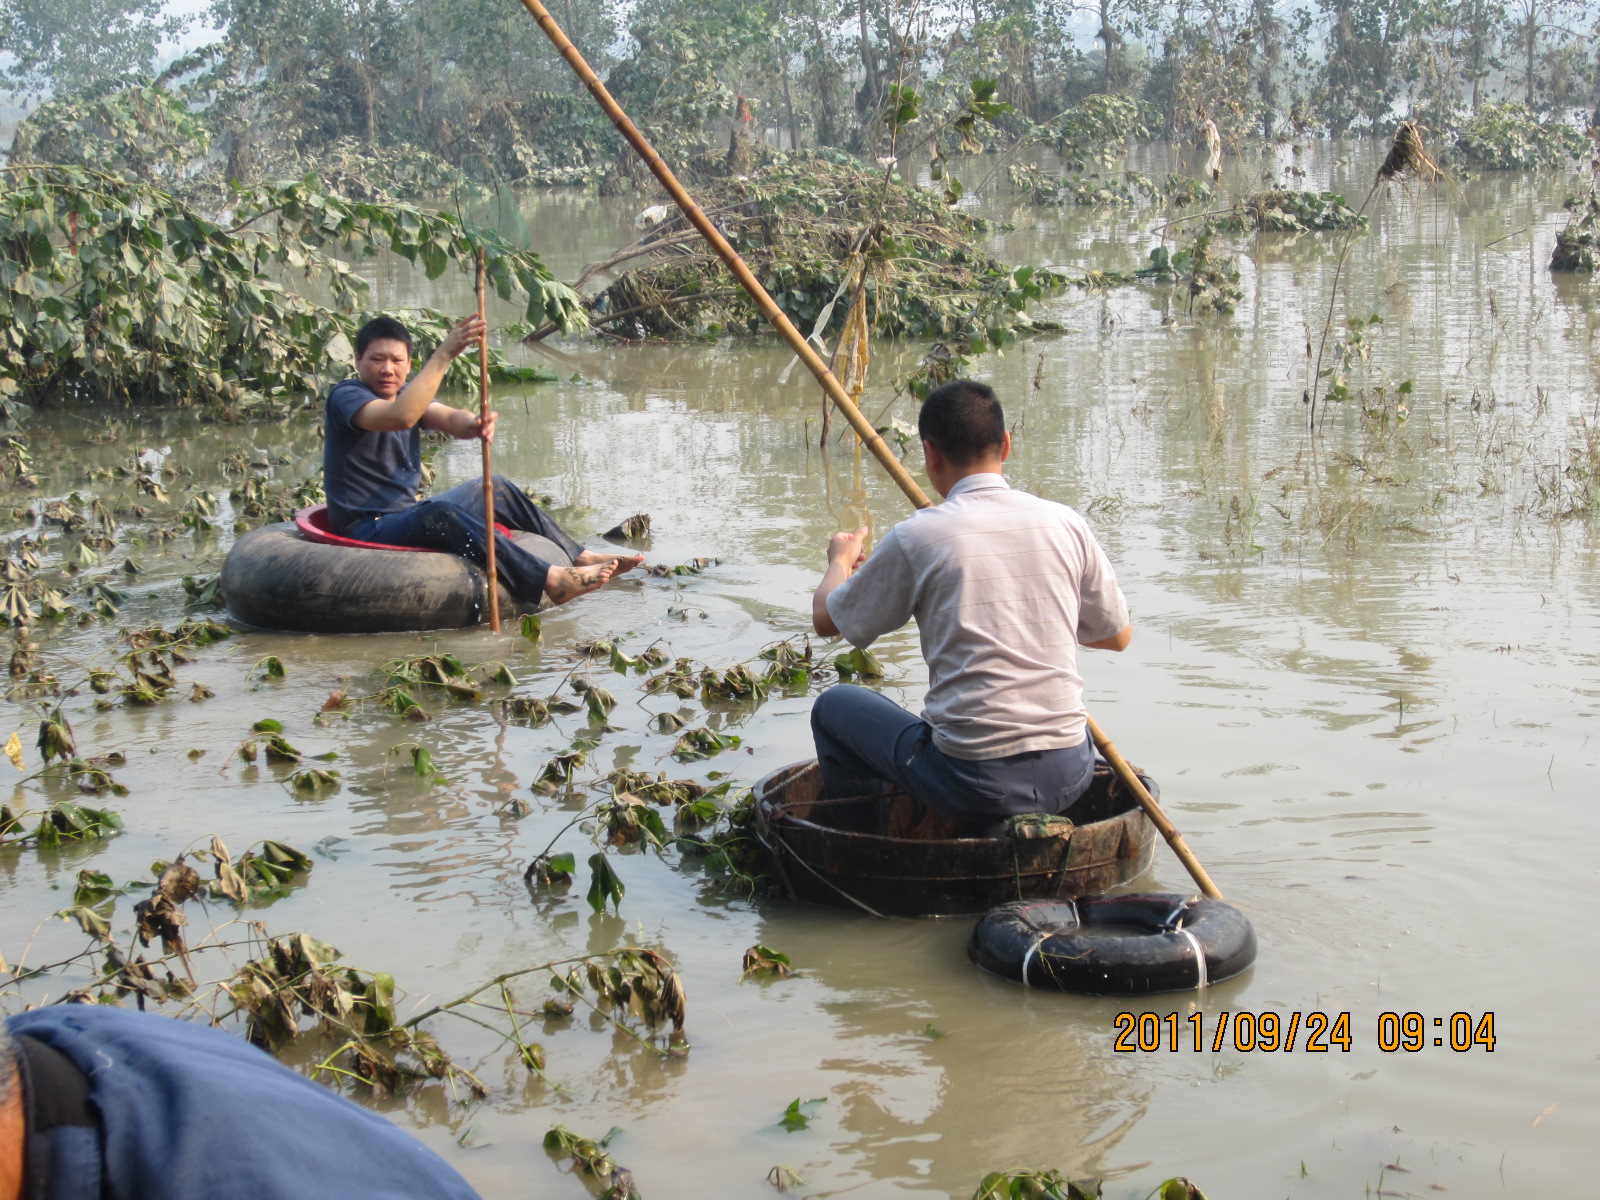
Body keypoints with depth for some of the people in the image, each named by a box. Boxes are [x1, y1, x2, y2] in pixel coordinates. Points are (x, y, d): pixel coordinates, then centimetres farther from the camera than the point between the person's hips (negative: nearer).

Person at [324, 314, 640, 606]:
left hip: (408, 515, 9)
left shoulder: (406, 394, 11)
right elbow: (400, 417, -36)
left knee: (496, 489, 11)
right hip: (366, 531, -9)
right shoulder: (345, 396, -14)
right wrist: (444, 355, -39)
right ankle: (552, 580, -40)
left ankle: (579, 557, 13)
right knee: (442, 513, -33)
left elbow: (449, 419, -10)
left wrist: (472, 424, -35)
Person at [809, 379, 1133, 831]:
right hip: (1069, 776, 4)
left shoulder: (916, 537, -8)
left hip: (972, 783, -4)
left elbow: (826, 620, 7)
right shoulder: (1066, 523, 0)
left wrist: (840, 560, 28)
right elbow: (1118, 635, 13)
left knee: (834, 705, 21)